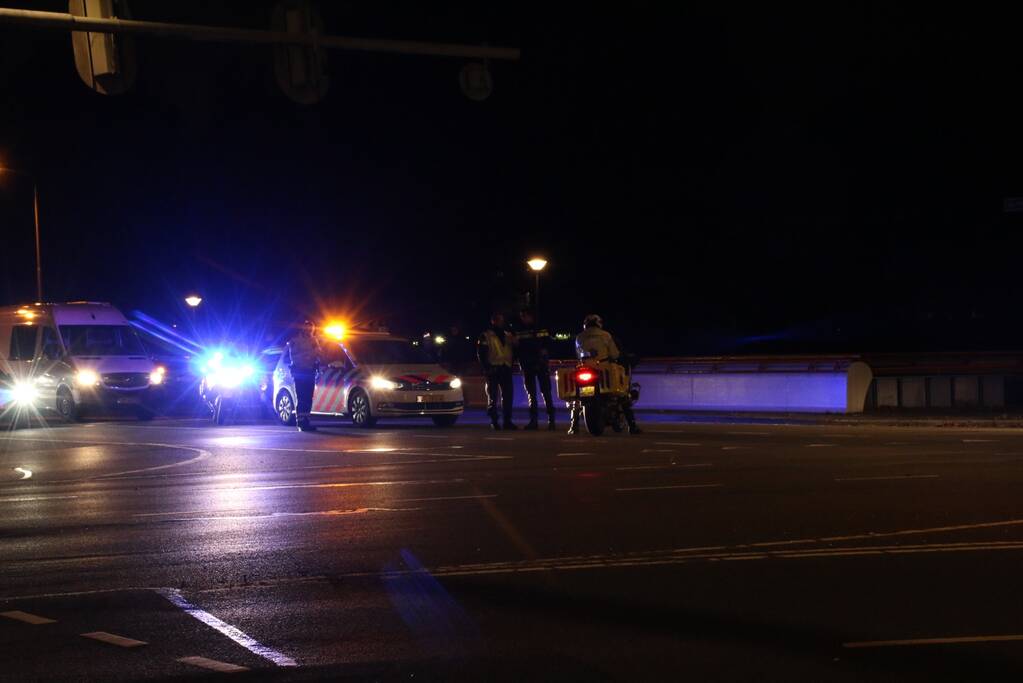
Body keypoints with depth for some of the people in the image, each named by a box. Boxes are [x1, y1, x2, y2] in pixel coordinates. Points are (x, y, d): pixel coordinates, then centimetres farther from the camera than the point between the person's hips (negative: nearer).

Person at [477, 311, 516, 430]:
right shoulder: (486, 336, 3)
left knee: (508, 395, 2)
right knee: (493, 396, -2)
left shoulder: (508, 335, 18)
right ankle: (494, 421, -1)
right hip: (493, 368, -5)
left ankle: (507, 421, 7)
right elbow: (481, 353, -3)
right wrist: (487, 367, -12)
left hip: (506, 368, 5)